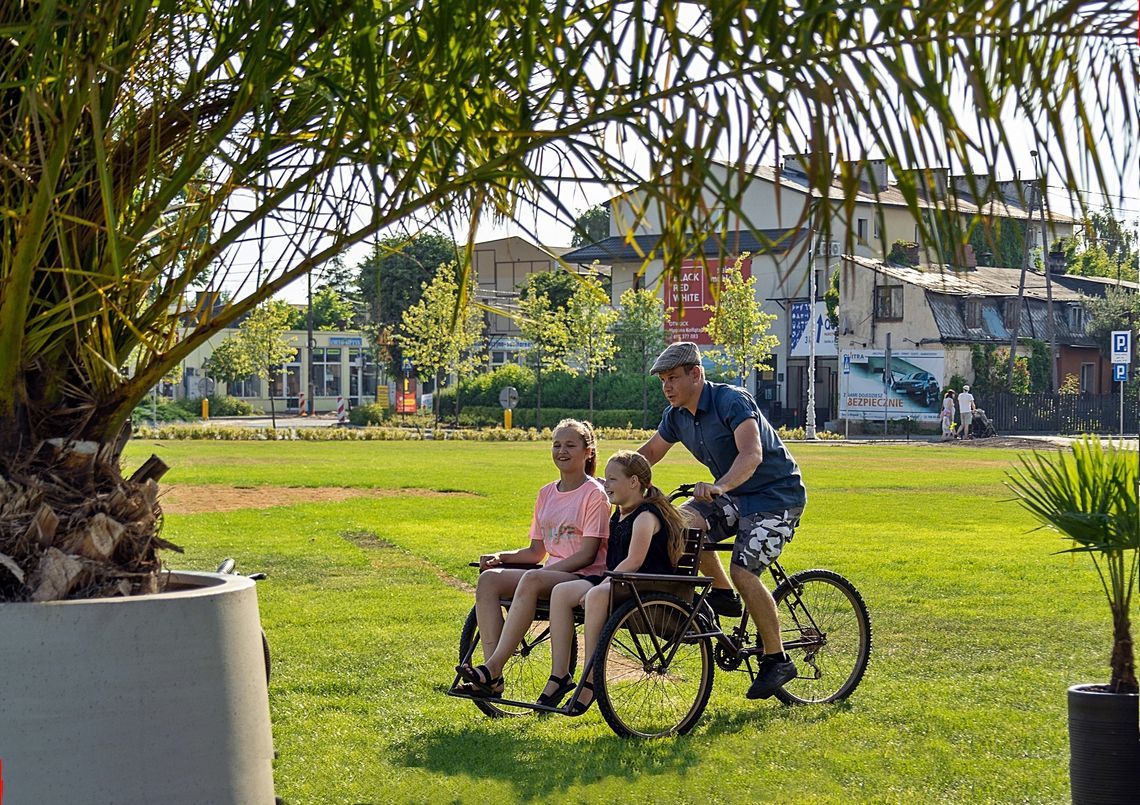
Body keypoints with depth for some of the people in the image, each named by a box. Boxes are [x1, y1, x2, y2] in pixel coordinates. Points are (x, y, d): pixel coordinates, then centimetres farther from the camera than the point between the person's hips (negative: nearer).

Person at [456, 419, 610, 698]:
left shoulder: (594, 494, -5)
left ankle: (492, 668, -39)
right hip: (551, 574, 7)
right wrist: (501, 557, 0)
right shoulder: (547, 493, 16)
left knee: (532, 578, -37)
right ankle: (492, 680, -28)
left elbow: (587, 554, -12)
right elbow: (536, 551, 17)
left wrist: (553, 570, -22)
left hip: (585, 577, -7)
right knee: (488, 578, -18)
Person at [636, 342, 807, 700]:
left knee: (744, 571, -21)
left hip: (776, 496, -7)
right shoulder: (677, 415, 0)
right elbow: (649, 452, 15)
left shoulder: (733, 401, -24)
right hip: (735, 496, 8)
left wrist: (720, 486, -56)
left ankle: (777, 660, -7)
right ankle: (723, 595, 1)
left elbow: (752, 455, -39)